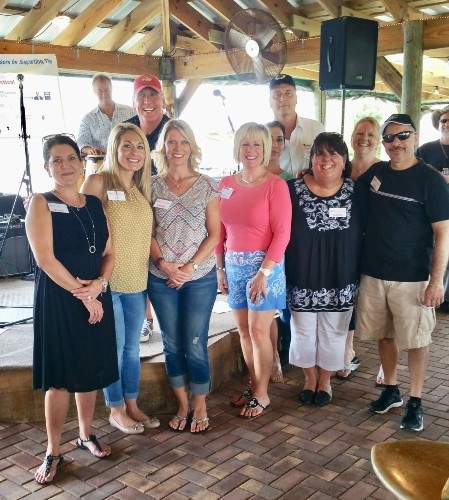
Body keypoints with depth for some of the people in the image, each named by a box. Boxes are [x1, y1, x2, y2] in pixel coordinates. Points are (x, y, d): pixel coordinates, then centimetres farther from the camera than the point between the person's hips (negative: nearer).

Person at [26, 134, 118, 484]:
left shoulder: (94, 204, 10)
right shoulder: (41, 203, -6)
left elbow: (109, 253, 8)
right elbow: (45, 258, -15)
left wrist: (98, 285, -10)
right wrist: (82, 295, -14)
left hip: (96, 297, 5)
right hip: (58, 299, -5)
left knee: (91, 371, 13)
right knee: (60, 377, 0)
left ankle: (86, 435, 32)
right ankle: (53, 452, 15)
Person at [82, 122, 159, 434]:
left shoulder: (142, 188, 11)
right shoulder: (98, 182, -8)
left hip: (136, 281, 6)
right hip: (107, 281, -6)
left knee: (133, 347, 15)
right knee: (115, 347, 5)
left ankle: (132, 406, 30)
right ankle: (116, 411, 23)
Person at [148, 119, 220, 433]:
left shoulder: (206, 185, -2)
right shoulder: (153, 186, 3)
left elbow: (214, 233, -3)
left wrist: (191, 267, -12)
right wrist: (163, 263, -12)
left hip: (200, 277, -2)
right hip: (161, 278, 2)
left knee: (195, 344, 2)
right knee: (172, 344, 11)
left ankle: (200, 407, 20)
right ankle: (182, 405, 27)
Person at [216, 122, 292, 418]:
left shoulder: (275, 185, -8)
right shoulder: (226, 185, 6)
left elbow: (282, 233, -12)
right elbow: (220, 231, 10)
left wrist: (264, 272, -16)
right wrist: (220, 268, 7)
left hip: (264, 264, -5)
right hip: (233, 265, 5)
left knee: (258, 332, 1)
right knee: (244, 330, 13)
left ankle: (261, 394, 18)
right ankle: (254, 386, 29)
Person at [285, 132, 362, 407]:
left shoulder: (355, 191, -2)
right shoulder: (294, 189, -6)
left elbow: (364, 232, 6)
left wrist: (360, 271, 3)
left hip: (340, 279, 1)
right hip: (302, 278, 0)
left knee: (333, 331, 12)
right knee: (304, 330, 13)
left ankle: (325, 380, 34)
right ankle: (310, 377, 35)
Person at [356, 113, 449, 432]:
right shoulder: (374, 174, 6)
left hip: (412, 277, -4)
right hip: (374, 273, 5)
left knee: (416, 340, 5)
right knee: (385, 335, 15)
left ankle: (415, 402, 19)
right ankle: (391, 391, 31)